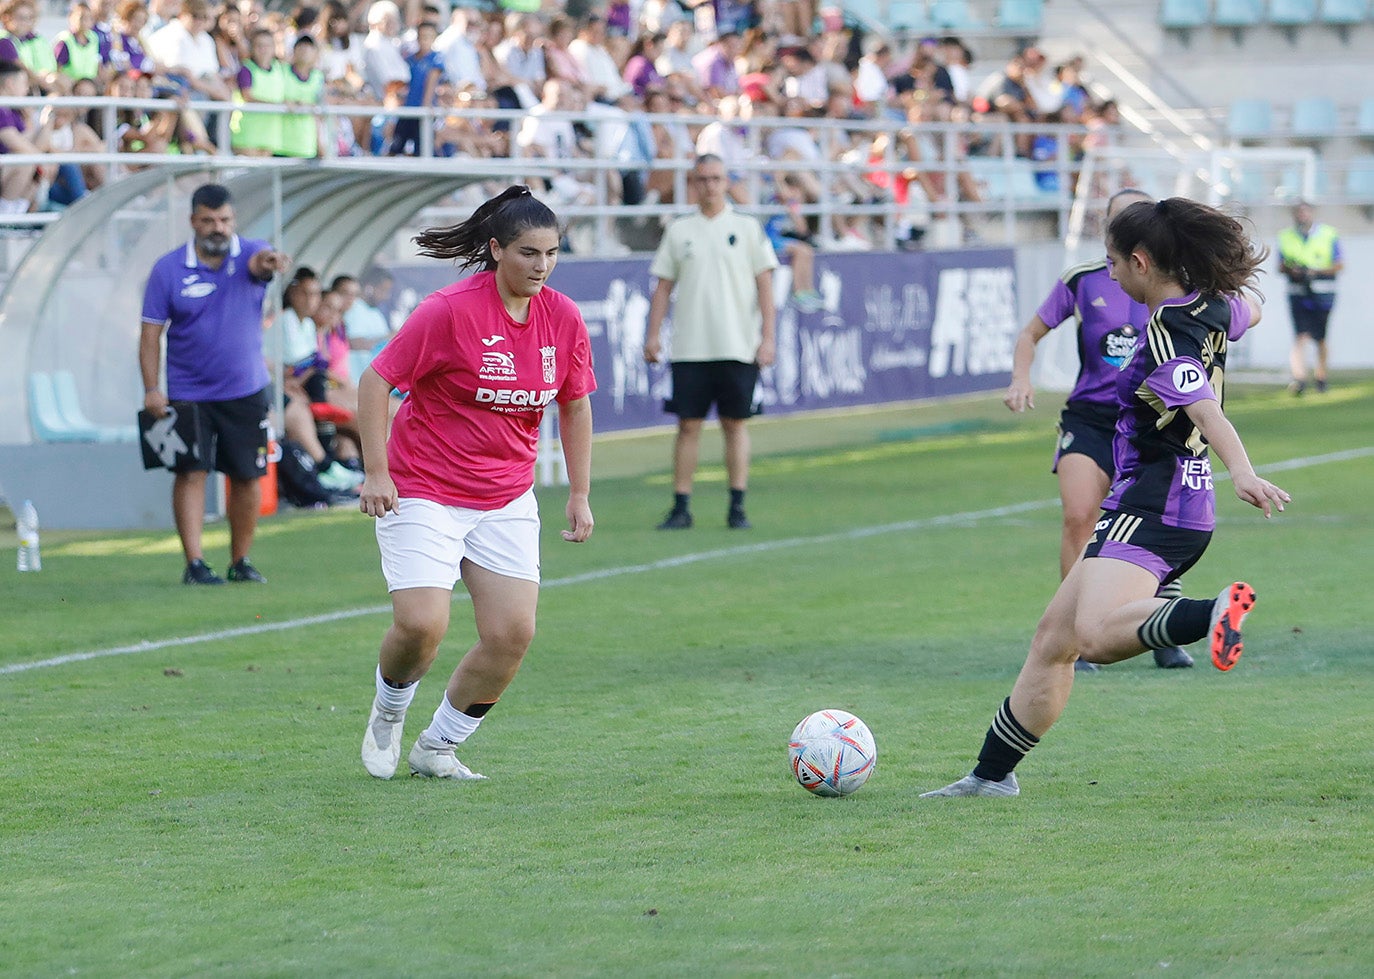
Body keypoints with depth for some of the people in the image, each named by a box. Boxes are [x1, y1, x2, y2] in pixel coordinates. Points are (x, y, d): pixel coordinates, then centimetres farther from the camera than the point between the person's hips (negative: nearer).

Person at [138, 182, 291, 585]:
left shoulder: (249, 253, -3)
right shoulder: (168, 269, -3)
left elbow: (259, 262, -29)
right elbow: (151, 333, -2)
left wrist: (269, 262, -54)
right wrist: (151, 389, -11)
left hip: (246, 392, 1)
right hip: (188, 394, -1)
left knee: (247, 476, 5)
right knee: (190, 473, -10)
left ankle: (240, 561, 18)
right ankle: (194, 563, -10)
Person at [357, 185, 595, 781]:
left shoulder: (563, 319, -1)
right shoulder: (451, 311, -16)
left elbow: (575, 406, 14)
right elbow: (376, 380, -11)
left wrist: (579, 494, 12)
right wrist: (376, 472, -16)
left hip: (507, 501, 5)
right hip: (422, 492, -5)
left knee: (512, 635, -6)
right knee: (421, 625, -18)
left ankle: (436, 748, 14)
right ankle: (389, 714, 16)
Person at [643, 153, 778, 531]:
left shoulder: (747, 228, 4)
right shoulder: (678, 231, 9)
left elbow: (764, 285, 2)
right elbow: (663, 286, 10)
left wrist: (767, 337, -6)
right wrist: (653, 335, 2)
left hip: (737, 346, -1)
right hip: (689, 347, 1)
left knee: (735, 424, 1)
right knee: (688, 425, 0)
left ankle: (737, 507, 7)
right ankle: (681, 507, 3)